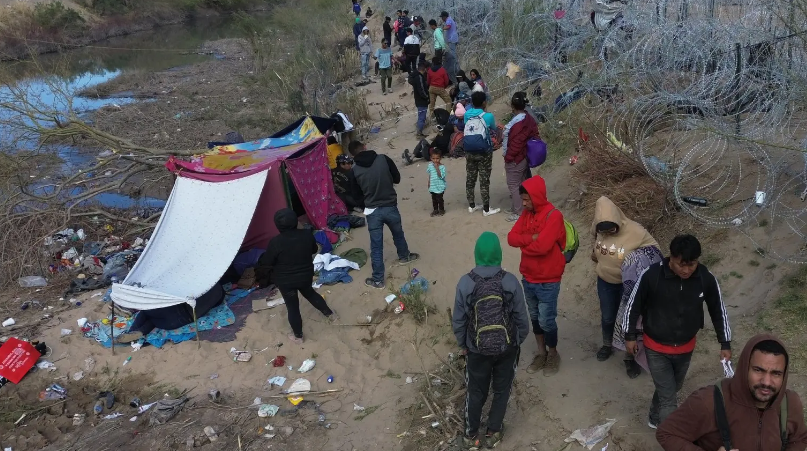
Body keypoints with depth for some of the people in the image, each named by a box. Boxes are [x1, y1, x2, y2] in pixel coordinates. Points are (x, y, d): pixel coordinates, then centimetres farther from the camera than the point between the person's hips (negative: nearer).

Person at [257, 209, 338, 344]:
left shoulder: (276, 242, -27)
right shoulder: (307, 235, -14)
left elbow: (266, 262, -15)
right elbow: (314, 250, 4)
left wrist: (259, 261, 6)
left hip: (285, 281, -4)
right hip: (306, 275, 4)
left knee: (292, 306, 14)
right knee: (309, 293, 32)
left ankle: (298, 336, 31)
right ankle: (330, 314, 44)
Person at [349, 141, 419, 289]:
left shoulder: (355, 171, -9)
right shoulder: (384, 159, -11)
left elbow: (357, 194, 3)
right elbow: (397, 179, 0)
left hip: (372, 211, -1)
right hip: (390, 207, 1)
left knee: (376, 246, 9)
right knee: (398, 234, 29)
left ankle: (378, 280, 16)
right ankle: (404, 256, 54)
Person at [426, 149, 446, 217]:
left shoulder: (442, 167, -15)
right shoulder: (430, 166, 1)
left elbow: (441, 176, -25)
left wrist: (437, 168, -28)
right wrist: (429, 184, 17)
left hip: (440, 187, -5)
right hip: (432, 186, 5)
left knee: (439, 198, 1)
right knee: (434, 199, 13)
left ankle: (441, 210, 18)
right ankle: (435, 210, 26)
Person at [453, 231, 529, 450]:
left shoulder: (465, 282, -17)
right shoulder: (510, 281, -17)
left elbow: (458, 320, -9)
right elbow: (521, 317, -7)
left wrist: (462, 344, 8)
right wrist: (520, 339, 11)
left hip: (477, 349, 0)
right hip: (507, 347, 0)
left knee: (476, 391, 19)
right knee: (501, 390, 21)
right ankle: (493, 432, 34)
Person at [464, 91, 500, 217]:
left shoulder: (467, 114, -2)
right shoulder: (488, 116, -15)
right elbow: (494, 129, 5)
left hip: (469, 151, 5)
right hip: (484, 152, -5)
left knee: (470, 178, 15)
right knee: (484, 181, 3)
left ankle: (471, 205, 26)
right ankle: (486, 209, 11)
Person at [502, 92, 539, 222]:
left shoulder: (516, 124, -25)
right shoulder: (529, 119, 0)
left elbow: (515, 145, -23)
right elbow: (535, 136, 7)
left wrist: (508, 158, -11)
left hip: (515, 160, -9)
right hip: (525, 157, 9)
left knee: (514, 186, 3)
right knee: (525, 184, 19)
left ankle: (518, 213, 11)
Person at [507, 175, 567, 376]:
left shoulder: (554, 216, -21)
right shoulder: (527, 213, 3)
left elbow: (542, 246, -30)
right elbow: (511, 237, -5)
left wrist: (524, 244, -11)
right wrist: (531, 238, -21)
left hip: (547, 281, -7)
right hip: (528, 278, 7)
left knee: (546, 321, 5)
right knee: (535, 318, 18)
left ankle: (553, 355, 28)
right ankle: (541, 353, 35)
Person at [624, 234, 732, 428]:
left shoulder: (706, 279, -18)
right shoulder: (651, 275, -27)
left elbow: (718, 310, -2)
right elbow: (634, 304, -11)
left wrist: (725, 344, 3)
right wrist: (630, 335, -3)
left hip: (685, 348, 4)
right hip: (656, 348, -4)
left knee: (672, 389, 24)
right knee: (668, 397, -1)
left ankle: (655, 419, 50)